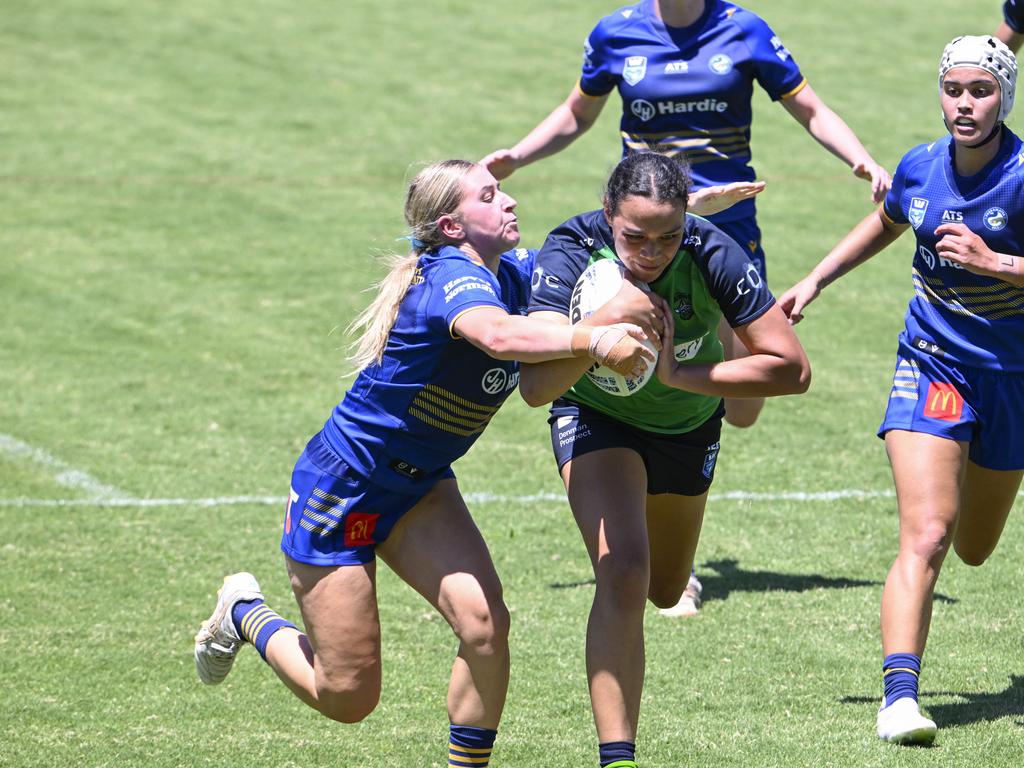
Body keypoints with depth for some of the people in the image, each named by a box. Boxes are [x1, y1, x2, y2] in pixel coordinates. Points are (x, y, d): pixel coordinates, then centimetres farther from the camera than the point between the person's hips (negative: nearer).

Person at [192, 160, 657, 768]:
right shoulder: (452, 279, -27)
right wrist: (593, 341, -56)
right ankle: (246, 615, 30)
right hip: (339, 486, -7)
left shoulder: (515, 275, -2)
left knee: (484, 620, -19)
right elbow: (497, 335, -50)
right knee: (347, 698, 1)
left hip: (418, 486, 7)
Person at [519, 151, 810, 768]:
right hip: (596, 417, -2)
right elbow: (536, 386, -41)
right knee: (623, 572, -26)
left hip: (689, 421, 2)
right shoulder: (571, 251, -32)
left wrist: (679, 375, -37)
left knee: (665, 591, 20)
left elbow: (793, 369, -31)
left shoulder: (711, 255, -32)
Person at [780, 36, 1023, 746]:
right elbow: (885, 223, 20)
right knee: (926, 535, -19)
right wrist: (813, 282, 19)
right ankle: (899, 694, -22)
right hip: (932, 363, 1)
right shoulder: (919, 169, -4)